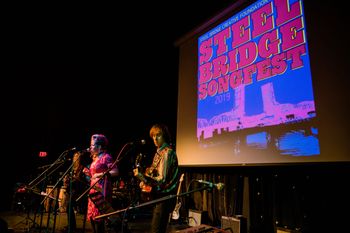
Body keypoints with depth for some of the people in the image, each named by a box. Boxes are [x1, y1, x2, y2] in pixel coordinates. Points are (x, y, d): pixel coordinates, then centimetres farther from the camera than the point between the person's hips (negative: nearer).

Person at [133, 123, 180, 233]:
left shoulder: (168, 152, -17)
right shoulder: (159, 151, 10)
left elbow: (161, 180, -24)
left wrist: (142, 176, -34)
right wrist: (145, 181, 6)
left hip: (164, 197, -9)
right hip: (158, 195, 9)